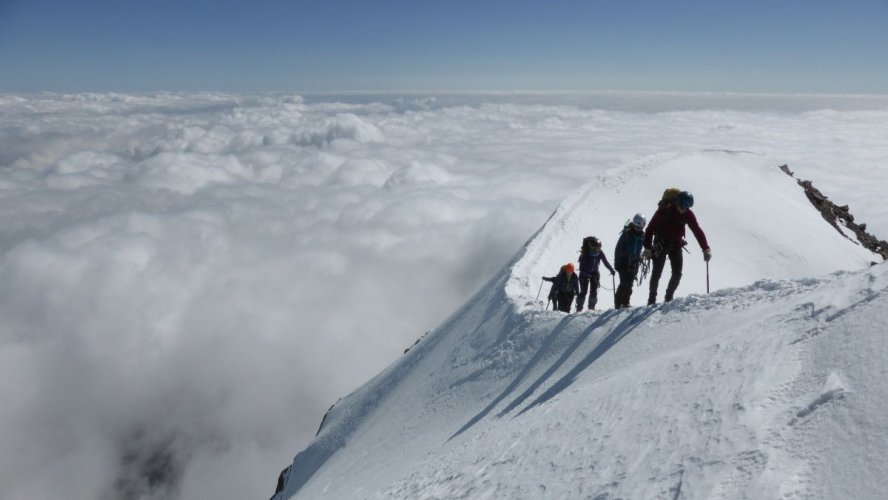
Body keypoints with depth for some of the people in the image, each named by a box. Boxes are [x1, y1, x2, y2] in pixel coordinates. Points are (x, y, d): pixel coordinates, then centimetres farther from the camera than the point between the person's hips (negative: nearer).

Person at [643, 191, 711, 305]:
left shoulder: (688, 214, -9)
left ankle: (669, 297, 15)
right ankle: (652, 300, 2)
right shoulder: (664, 211, -20)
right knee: (657, 273, -7)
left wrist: (706, 248, -17)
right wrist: (647, 247, -23)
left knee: (677, 274, -3)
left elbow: (697, 231, -9)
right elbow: (650, 228, -18)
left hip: (676, 244, 4)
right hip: (660, 244, -4)